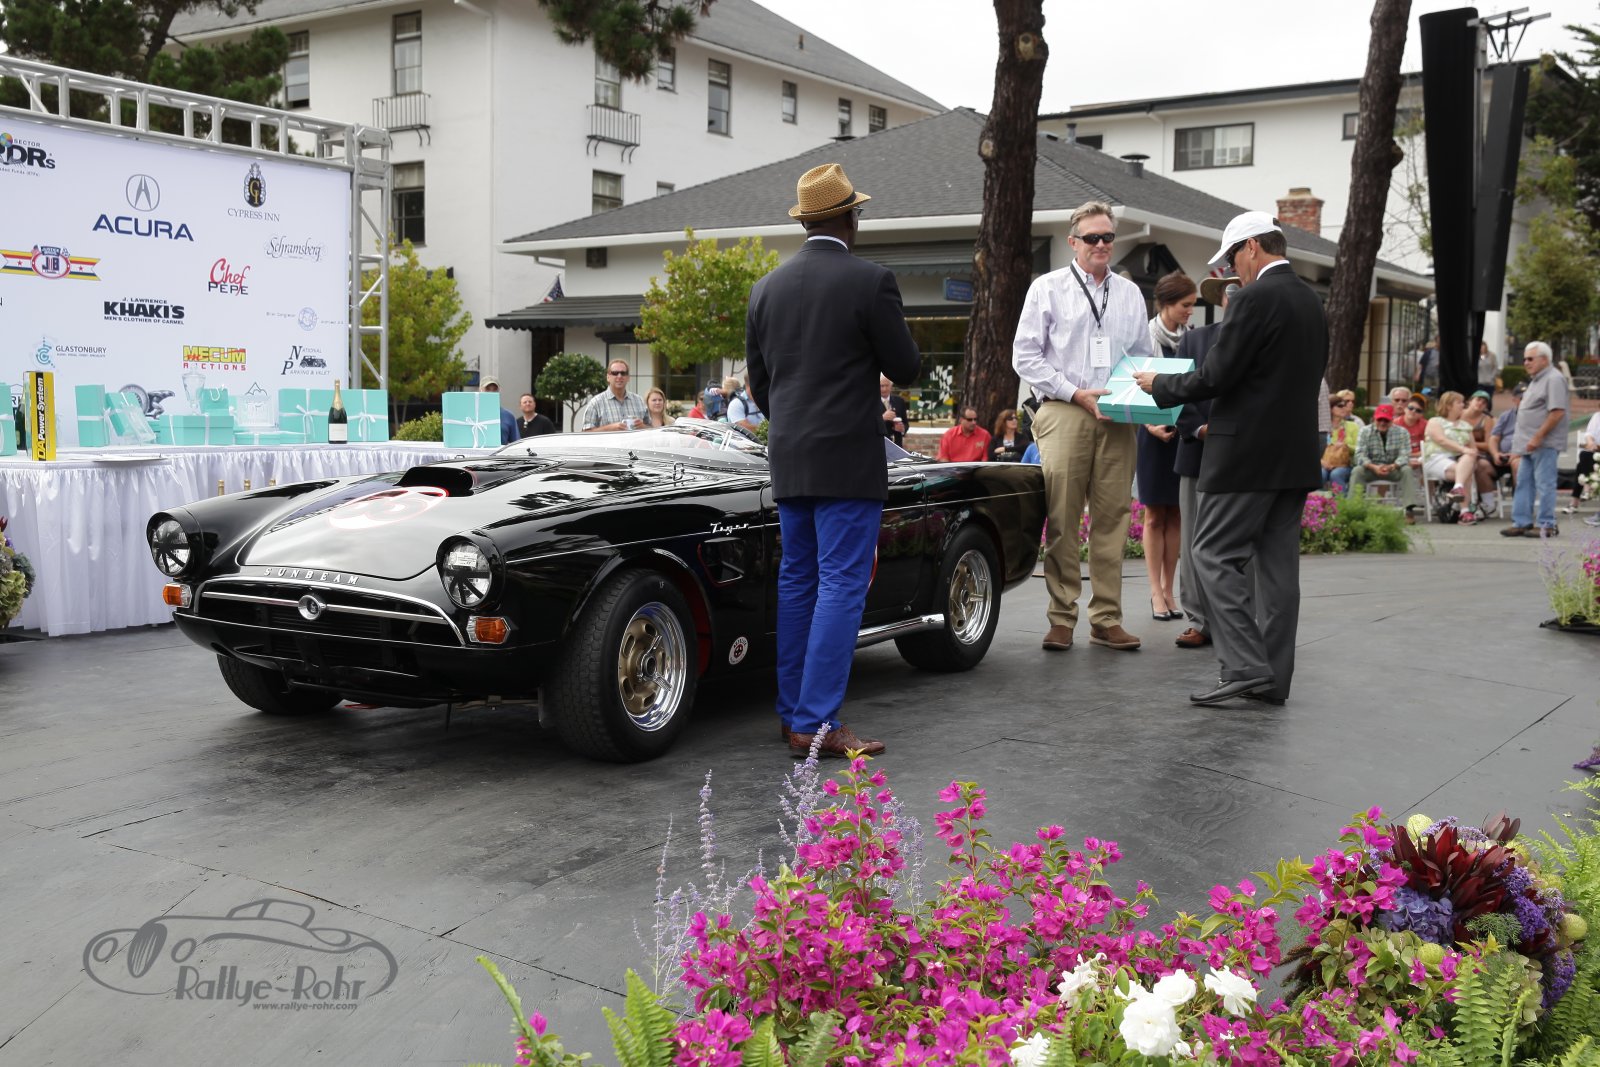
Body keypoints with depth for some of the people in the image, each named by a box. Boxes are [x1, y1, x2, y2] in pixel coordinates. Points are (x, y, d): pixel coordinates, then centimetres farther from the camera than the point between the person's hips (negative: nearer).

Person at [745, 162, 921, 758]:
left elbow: (757, 379, 13)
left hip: (787, 461, 6)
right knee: (842, 586, -4)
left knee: (797, 580, 14)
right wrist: (893, 357, 17)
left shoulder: (766, 288, 8)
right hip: (848, 461, -6)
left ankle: (792, 711, 20)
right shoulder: (871, 281, -9)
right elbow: (906, 369, -6)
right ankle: (816, 724, -5)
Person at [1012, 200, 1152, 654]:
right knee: (1061, 520, -5)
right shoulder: (1048, 288, 7)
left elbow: (1144, 356, 22)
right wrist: (1076, 394, -9)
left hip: (1117, 419, 3)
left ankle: (1106, 619, 9)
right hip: (1063, 413, -3)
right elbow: (1025, 356, 0)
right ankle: (1062, 618, 3)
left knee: (1111, 520, 2)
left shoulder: (1130, 293, 18)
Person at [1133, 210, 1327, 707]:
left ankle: (1245, 666, -10)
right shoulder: (1311, 301, 15)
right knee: (1277, 562, 9)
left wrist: (1159, 385, 1)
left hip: (1250, 453, -9)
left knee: (1214, 555, -4)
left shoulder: (1257, 298, -13)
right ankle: (1274, 678, 12)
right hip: (1296, 454, 9)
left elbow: (1216, 376, -16)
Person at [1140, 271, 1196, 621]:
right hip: (1155, 433, -4)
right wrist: (1151, 425, -20)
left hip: (1185, 432, 4)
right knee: (1155, 516, 2)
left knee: (1176, 516, 6)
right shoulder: (1146, 337, -6)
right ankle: (1157, 593, 5)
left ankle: (1169, 590, 12)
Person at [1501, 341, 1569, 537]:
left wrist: (1538, 437, -22)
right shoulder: (1536, 379, 19)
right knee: (1524, 482, 10)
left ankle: (1547, 525, 2)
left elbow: (1557, 412, -21)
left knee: (1544, 484, -4)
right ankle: (1521, 522, 14)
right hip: (1531, 443, 10)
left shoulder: (1554, 379, -13)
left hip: (1545, 444, -10)